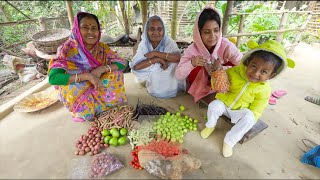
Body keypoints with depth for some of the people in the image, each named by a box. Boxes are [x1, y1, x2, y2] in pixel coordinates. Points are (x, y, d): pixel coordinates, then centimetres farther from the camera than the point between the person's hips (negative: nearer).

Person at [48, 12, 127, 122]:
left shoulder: (102, 48, -8)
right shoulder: (67, 49, -19)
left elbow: (121, 63, -10)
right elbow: (53, 78, -28)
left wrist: (102, 69, -27)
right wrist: (87, 76, -36)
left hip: (97, 87, 4)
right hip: (76, 94, -3)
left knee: (115, 73, -16)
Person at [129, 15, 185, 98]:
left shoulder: (168, 42, -13)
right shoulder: (143, 44, -10)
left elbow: (178, 58, -33)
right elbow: (135, 66, -23)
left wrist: (155, 53, -31)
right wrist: (157, 59, -29)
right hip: (152, 82, 0)